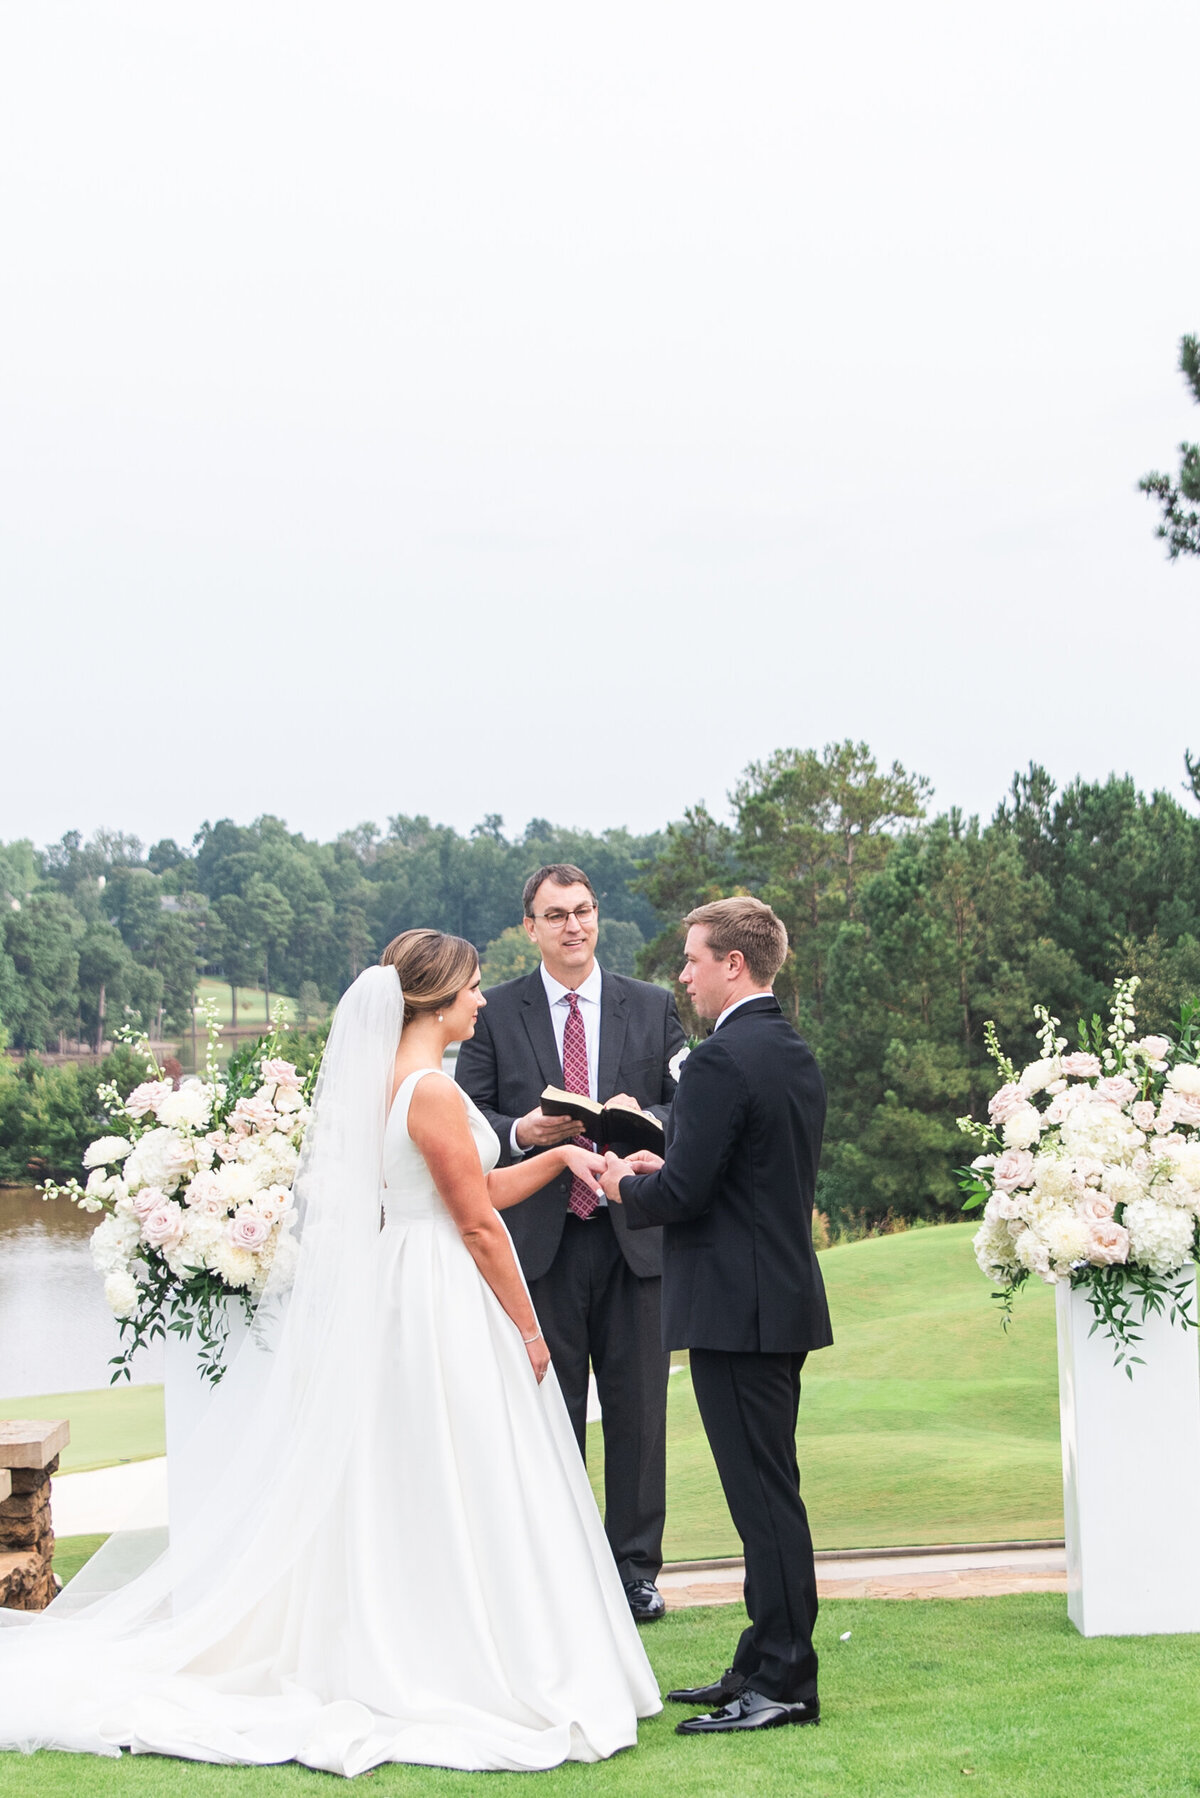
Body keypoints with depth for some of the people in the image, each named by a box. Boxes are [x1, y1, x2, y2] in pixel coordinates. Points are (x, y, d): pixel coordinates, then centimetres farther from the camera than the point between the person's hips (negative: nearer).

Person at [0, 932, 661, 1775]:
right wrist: (528, 1330, -9)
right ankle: (468, 1674, 3)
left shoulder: (389, 1080, 11)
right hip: (445, 1304, -9)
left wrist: (557, 1156, 16)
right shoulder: (433, 1090, -18)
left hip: (395, 1293, 9)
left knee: (392, 1497, 12)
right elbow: (478, 1224, -15)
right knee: (457, 1499, -3)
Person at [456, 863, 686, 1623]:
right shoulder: (496, 1012, 6)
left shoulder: (653, 1008, 9)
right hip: (539, 1238, -1)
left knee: (638, 1410, 4)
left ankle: (635, 1569, 14)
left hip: (633, 1237, 1)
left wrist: (645, 1119, -14)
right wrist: (519, 1132, -15)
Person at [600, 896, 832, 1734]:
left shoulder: (722, 1062, -17)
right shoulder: (798, 1057, 13)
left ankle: (785, 1682, 0)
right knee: (769, 1490, 15)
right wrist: (661, 1168, 14)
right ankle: (768, 1663, 23)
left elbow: (681, 1194, -20)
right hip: (788, 1296, 10)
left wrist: (624, 1185, 0)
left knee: (764, 1493, -5)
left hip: (737, 1310, -10)